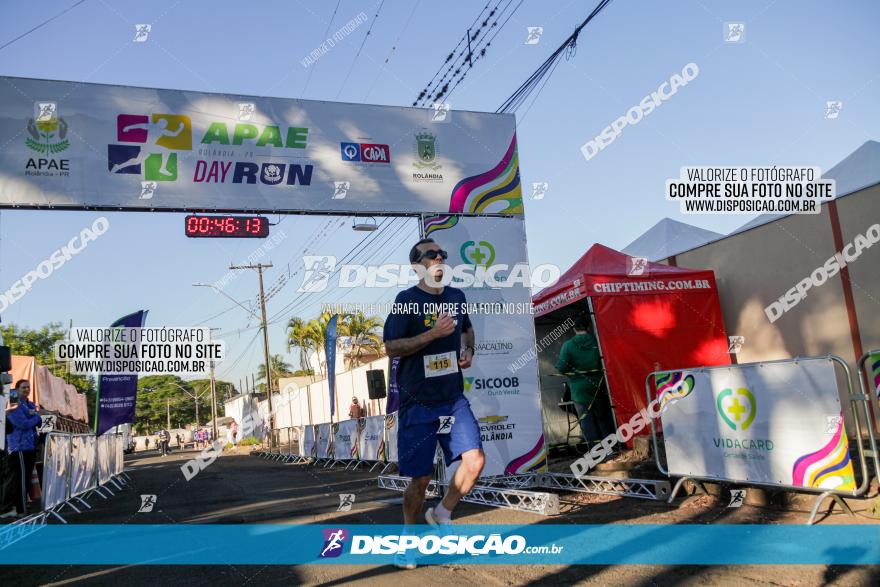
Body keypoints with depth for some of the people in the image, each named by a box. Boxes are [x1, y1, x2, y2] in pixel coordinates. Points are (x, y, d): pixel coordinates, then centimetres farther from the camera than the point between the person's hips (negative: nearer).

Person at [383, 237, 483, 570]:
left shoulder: (456, 297, 9)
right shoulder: (406, 300, -9)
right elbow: (391, 348, -15)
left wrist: (468, 349, 8)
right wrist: (434, 333, -22)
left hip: (454, 398, 5)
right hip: (418, 402, -5)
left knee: (475, 460, -8)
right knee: (420, 478, 0)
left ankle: (442, 514, 18)